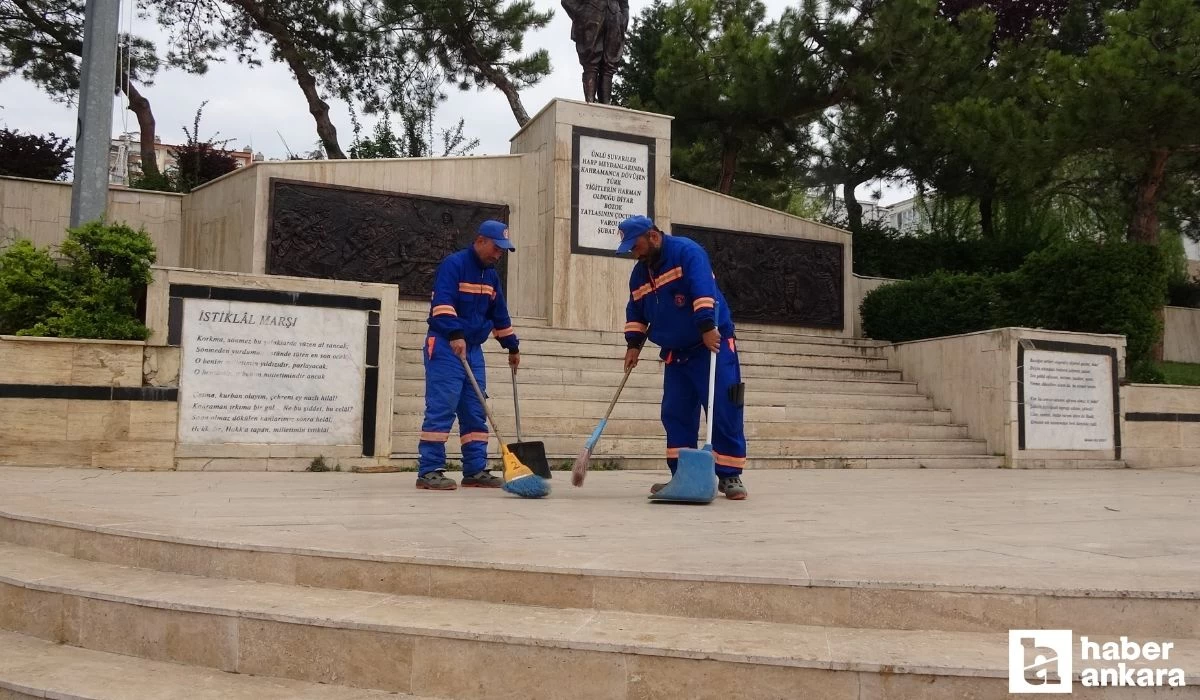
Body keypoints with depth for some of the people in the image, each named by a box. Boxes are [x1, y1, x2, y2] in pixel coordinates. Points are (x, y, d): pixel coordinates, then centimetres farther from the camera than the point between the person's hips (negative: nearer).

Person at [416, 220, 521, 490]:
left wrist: (512, 346, 25)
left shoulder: (491, 275, 15)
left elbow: (500, 315, 23)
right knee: (441, 409, -12)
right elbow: (442, 303, -22)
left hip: (473, 348, 8)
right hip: (445, 346, -8)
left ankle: (476, 470, 10)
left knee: (475, 412, 6)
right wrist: (455, 335, -33)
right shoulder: (453, 264, -9)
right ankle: (429, 471, -9)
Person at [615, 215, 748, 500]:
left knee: (724, 411, -8)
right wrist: (634, 343, 7)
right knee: (675, 415, 4)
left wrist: (707, 327, -36)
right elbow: (636, 312, 18)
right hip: (676, 353, 7)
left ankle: (729, 476, -1)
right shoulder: (639, 273, 10)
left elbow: (704, 290, -26)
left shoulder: (686, 251, -14)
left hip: (712, 344, -7)